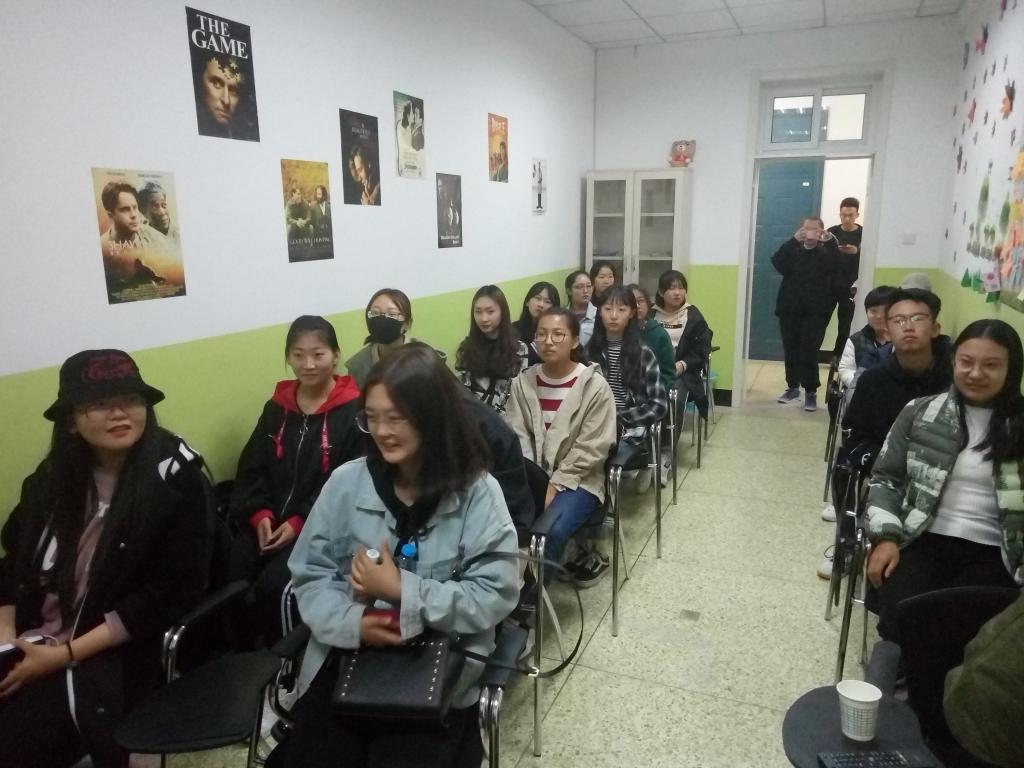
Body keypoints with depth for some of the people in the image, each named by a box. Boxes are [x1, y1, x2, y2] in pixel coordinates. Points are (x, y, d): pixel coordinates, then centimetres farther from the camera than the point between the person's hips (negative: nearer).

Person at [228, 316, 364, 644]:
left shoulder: (354, 411, -5)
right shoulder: (276, 407, 13)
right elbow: (251, 467, 12)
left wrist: (300, 522, -14)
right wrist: (260, 514, -6)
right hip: (268, 520, 5)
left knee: (274, 584, -25)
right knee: (228, 576, -17)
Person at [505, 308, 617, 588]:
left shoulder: (594, 386, -9)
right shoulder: (523, 382, 4)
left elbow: (590, 450, -11)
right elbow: (516, 437, 0)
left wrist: (554, 486, -16)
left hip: (577, 480, -3)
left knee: (550, 531, -30)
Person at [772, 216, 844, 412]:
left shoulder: (826, 252, 6)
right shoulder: (793, 251, 9)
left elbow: (838, 268, -13)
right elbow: (777, 262, -11)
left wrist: (830, 242, -19)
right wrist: (794, 240, -18)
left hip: (816, 312, -2)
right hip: (790, 309, 3)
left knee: (809, 352, -8)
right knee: (791, 350, 8)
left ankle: (811, 392, 1)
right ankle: (793, 387, 22)